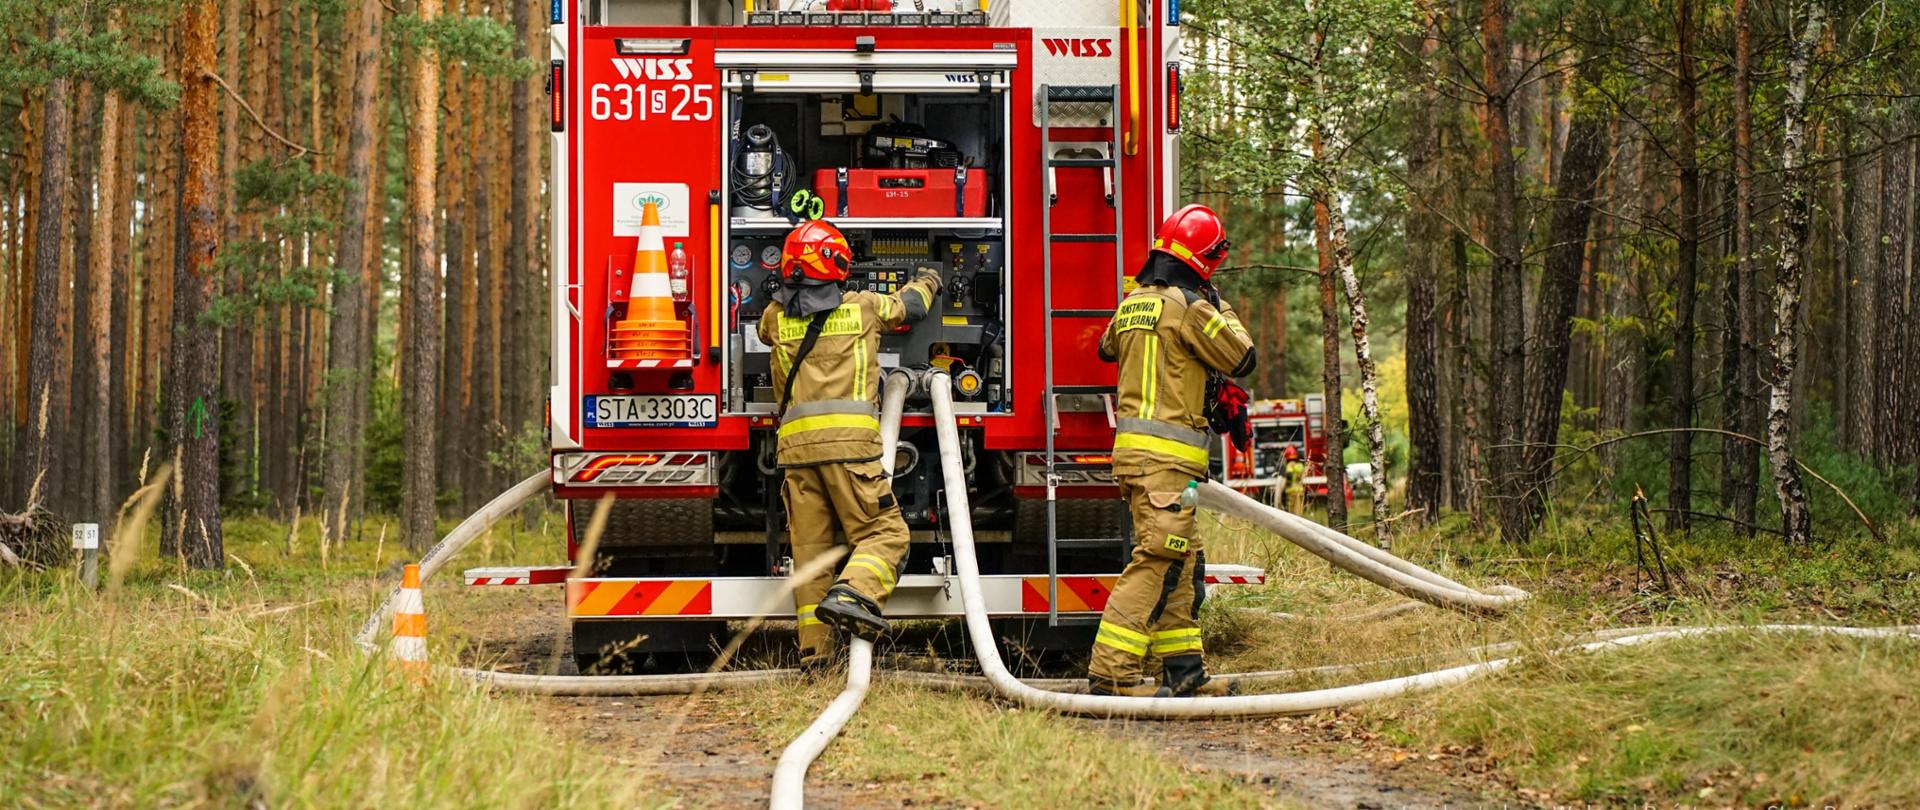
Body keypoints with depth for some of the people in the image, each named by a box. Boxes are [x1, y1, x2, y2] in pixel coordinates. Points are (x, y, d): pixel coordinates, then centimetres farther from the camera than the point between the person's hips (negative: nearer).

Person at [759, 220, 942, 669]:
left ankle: (813, 649, 3)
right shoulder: (862, 307, 8)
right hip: (847, 441, -4)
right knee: (885, 532, -2)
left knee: (808, 547, 6)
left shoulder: (776, 317, 14)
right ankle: (851, 593, -30)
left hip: (795, 443, 4)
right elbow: (910, 305, 28)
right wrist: (927, 281, 51)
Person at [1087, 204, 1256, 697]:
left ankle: (1184, 672, 17)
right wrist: (1224, 312, 11)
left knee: (1183, 565, 14)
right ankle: (1110, 673, -17)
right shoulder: (1188, 306, -12)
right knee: (1157, 562, -11)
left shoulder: (1132, 304, 14)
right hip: (1166, 455, -9)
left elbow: (1107, 347, 35)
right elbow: (1241, 359, -4)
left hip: (1133, 450, 9)